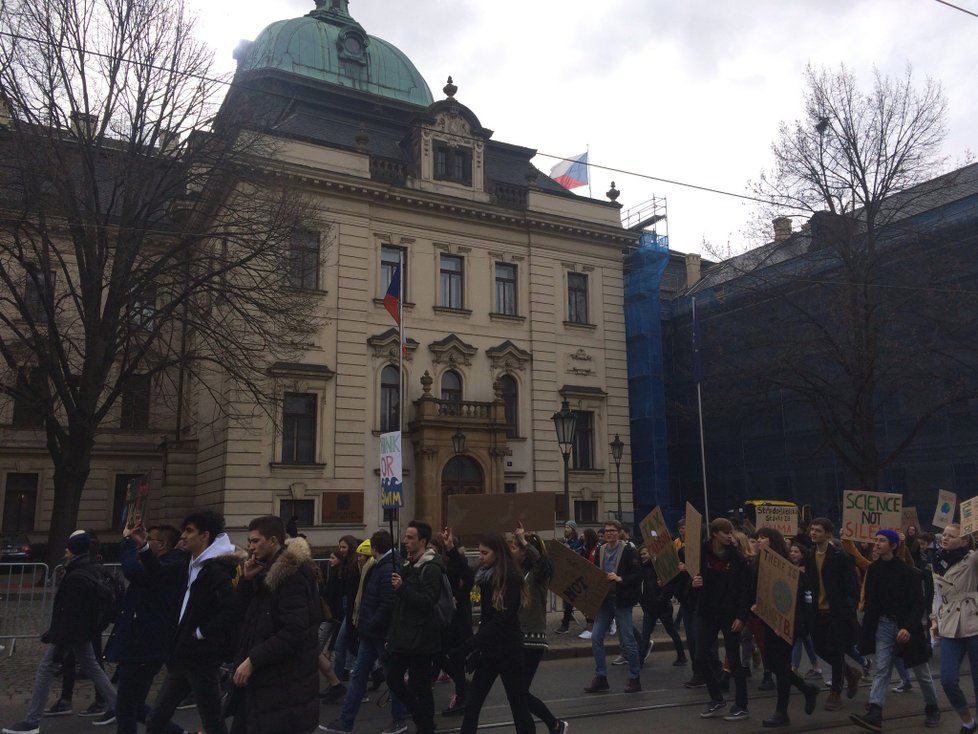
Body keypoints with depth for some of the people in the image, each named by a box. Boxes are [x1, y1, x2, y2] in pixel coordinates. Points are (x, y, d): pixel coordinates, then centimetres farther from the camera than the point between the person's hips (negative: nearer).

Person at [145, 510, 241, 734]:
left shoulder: (216, 570, -17)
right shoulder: (194, 566, 10)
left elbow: (232, 611, -27)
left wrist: (200, 633, -17)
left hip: (202, 659, -9)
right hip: (183, 657, 9)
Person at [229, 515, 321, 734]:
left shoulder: (292, 574, -17)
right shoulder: (265, 571, 11)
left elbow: (294, 631, -24)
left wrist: (253, 660, -21)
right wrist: (247, 579, -2)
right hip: (260, 679, 9)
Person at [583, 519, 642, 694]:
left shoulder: (629, 551, -8)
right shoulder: (600, 551, 9)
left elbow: (638, 575, -12)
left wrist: (619, 579, -23)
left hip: (622, 601, -6)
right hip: (604, 600, 6)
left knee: (628, 640, 2)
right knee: (596, 638, 3)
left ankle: (635, 678, 16)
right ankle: (601, 677, 15)